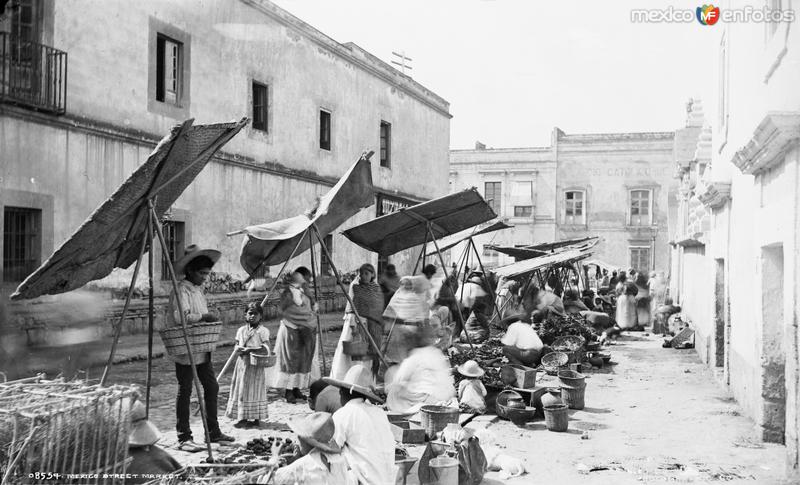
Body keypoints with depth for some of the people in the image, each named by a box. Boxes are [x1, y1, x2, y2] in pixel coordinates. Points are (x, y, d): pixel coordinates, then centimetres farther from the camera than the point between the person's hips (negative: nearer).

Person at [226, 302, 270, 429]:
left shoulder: (262, 331, -7)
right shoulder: (241, 330, 10)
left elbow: (266, 349, -15)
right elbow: (237, 346, 13)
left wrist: (249, 350, -17)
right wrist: (238, 349, -11)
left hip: (256, 364, -5)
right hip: (242, 363, 5)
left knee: (254, 389, -2)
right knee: (241, 389, 6)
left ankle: (256, 418, 6)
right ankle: (243, 417, 16)